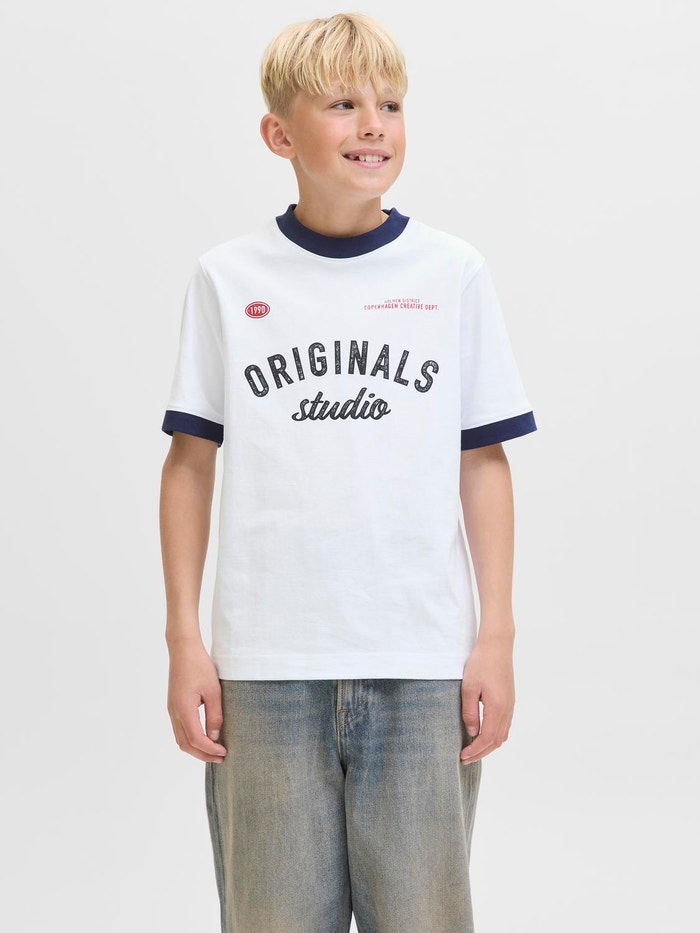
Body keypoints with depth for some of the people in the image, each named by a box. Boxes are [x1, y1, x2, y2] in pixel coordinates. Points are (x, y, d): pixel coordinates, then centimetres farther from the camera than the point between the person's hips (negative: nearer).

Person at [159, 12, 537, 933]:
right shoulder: (227, 277, 4)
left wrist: (497, 634, 2)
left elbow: (483, 463, 6)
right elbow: (191, 462, 6)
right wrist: (183, 639, 2)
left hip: (422, 662, 0)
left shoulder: (454, 272, 5)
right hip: (266, 663, 0)